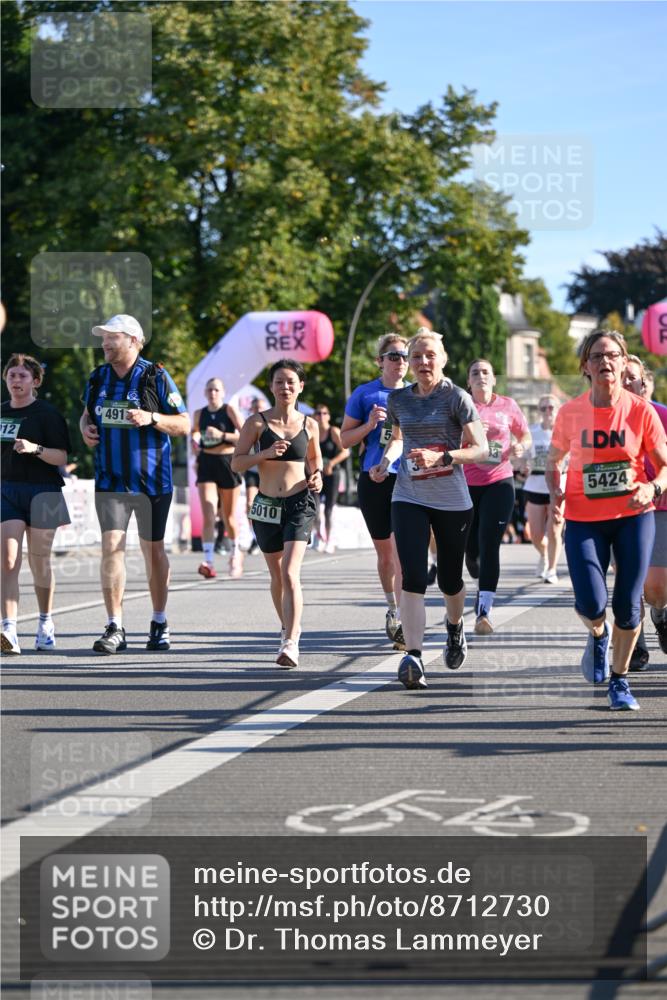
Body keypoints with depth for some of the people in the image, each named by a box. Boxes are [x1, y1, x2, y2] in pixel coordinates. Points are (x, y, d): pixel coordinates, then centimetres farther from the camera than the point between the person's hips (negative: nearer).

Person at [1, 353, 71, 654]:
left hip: (42, 491, -3)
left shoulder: (47, 413, -4)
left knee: (39, 561, 6)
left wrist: (35, 449, -23)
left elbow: (61, 457, -10)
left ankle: (46, 623, 25)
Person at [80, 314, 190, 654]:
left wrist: (151, 418, -21)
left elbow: (183, 424, -4)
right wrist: (85, 428, 1)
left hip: (152, 481, -3)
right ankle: (114, 628, -7)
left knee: (153, 550, 8)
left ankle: (159, 623, 22)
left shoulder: (156, 377, -6)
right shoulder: (97, 378, 7)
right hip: (110, 481, 3)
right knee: (111, 547, -8)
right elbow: (86, 413, 23)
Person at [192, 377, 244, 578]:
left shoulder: (230, 410, -4)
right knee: (208, 515, -14)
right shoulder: (199, 414, 8)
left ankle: (236, 553, 36)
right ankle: (209, 562, -22)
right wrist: (195, 442, 9)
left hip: (228, 463, -2)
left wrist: (222, 435, -21)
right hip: (206, 464, 2)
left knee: (229, 516, 10)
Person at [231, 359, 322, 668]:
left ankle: (291, 643, -23)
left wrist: (317, 477, 2)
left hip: (299, 504, -2)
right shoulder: (257, 422, 0)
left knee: (290, 573, -17)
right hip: (267, 504, 2)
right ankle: (288, 628, 37)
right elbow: (237, 463, -4)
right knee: (277, 576, 14)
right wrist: (266, 453, -18)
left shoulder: (309, 425, 5)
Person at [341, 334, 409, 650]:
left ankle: (402, 622, -14)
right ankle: (392, 609, 31)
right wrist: (369, 425, -13)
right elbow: (345, 439, 4)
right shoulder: (365, 394, 3)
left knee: (402, 550, -14)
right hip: (374, 479, 0)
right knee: (384, 552, 11)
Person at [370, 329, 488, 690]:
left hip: (452, 500, -2)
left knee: (449, 579, 12)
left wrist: (441, 457, -24)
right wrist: (386, 461, 5)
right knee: (413, 578, -15)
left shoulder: (456, 398, -7)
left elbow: (481, 448, -10)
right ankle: (413, 658, -21)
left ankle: (455, 628, 45)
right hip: (409, 499, 2)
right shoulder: (399, 399, 6)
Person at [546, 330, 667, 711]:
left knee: (628, 606, -1)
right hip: (584, 520, 0)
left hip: (633, 516, 0)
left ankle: (620, 681, 21)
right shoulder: (570, 412, -4)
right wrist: (556, 493, -8)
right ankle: (598, 635, 25)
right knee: (592, 605, -13)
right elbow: (554, 460, 11)